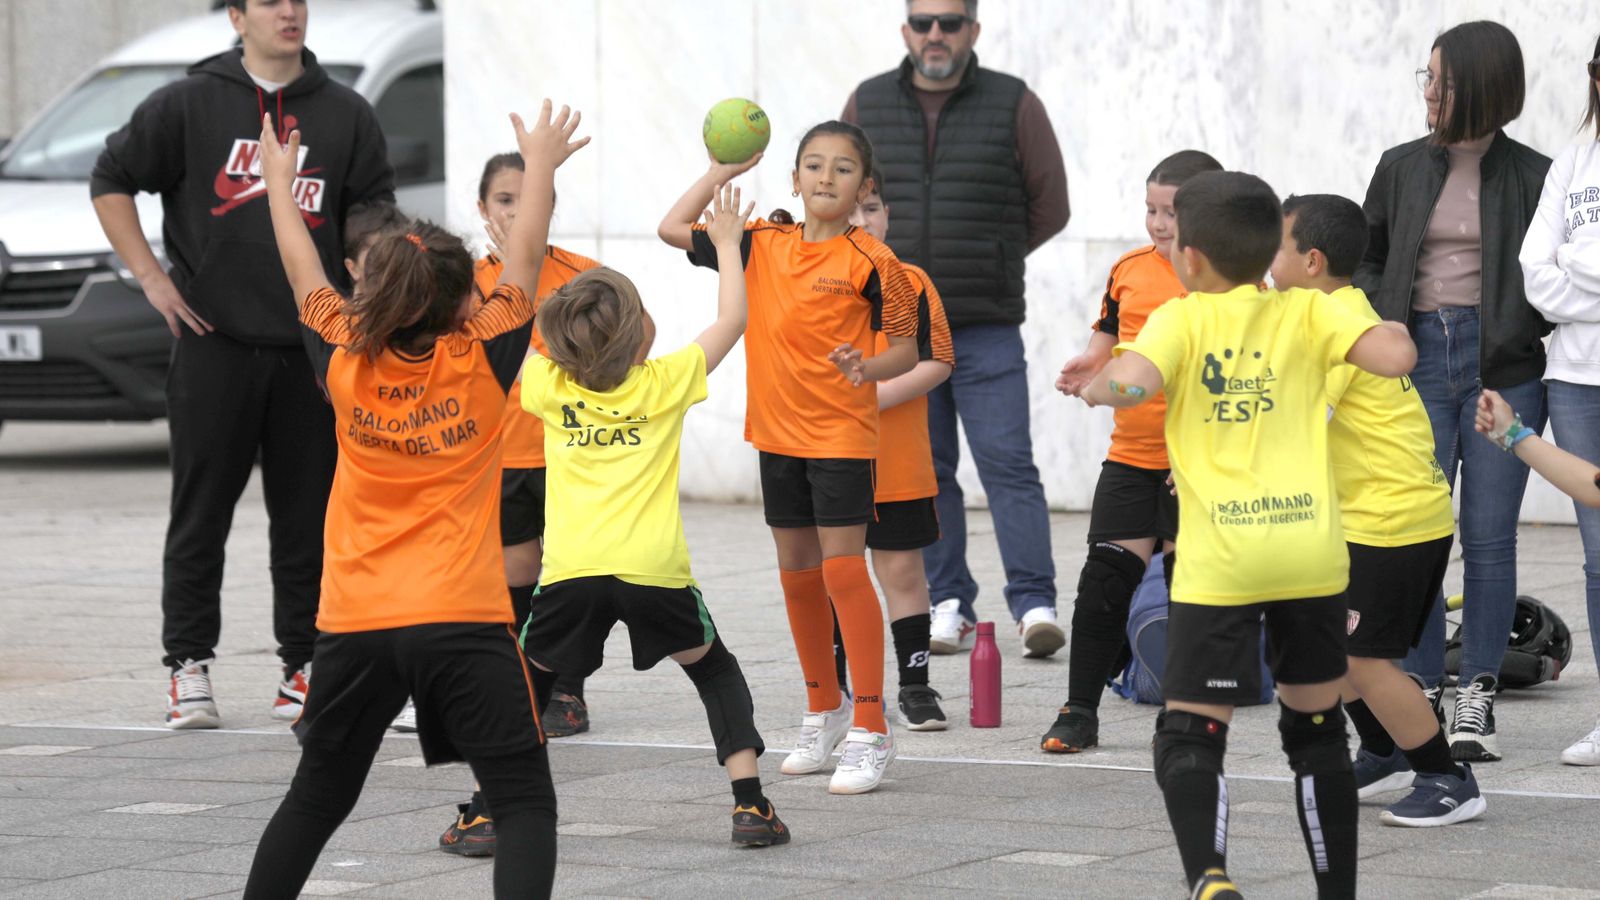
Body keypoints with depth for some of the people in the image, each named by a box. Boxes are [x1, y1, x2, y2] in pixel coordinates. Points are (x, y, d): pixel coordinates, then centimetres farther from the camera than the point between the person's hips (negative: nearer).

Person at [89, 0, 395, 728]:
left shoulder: (346, 115, 8)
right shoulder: (188, 105, 1)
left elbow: (375, 218, 14)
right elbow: (111, 179, 6)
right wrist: (150, 277, -2)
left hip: (313, 348, 2)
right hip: (214, 341, -2)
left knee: (309, 518, 4)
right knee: (201, 515, 1)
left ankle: (305, 667, 12)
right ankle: (189, 666, 7)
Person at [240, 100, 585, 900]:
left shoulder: (346, 367, 2)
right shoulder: (480, 363, -4)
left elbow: (302, 271, 18)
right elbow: (525, 259, 9)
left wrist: (278, 175, 33)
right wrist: (540, 165, 25)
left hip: (355, 625, 4)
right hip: (463, 624, -4)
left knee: (316, 801, 19)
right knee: (524, 803, -2)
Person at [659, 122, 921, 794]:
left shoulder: (870, 261, -9)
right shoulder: (763, 246, 4)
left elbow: (906, 347, -5)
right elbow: (672, 229, 9)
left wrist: (866, 368, -24)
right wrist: (725, 169, 5)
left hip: (841, 436, -6)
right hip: (776, 434, 6)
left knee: (843, 570, -10)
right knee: (797, 574, 13)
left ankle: (870, 729, -6)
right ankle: (824, 712, 28)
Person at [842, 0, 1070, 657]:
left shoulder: (1014, 105, -1)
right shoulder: (867, 105, 7)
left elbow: (1050, 206, 5)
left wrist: (988, 260, 8)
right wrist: (901, 263, 10)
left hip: (987, 329, -3)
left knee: (1008, 464, -8)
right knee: (923, 471, 5)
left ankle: (1034, 603, -9)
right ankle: (947, 603, 12)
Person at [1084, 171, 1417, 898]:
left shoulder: (1181, 319, 1)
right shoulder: (1305, 313, 7)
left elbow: (1132, 382, -17)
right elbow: (1395, 358, -6)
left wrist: (1097, 386, 5)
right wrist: (1394, 331, 16)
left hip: (1218, 563, -3)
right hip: (1313, 553, 3)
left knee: (1188, 736, 0)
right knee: (1316, 728, 18)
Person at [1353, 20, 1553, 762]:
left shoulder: (1532, 176, 1)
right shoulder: (1402, 168, 8)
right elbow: (1364, 256, 16)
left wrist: (1538, 337, -7)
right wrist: (1380, 324, 0)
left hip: (1502, 367, -2)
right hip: (1418, 360, 2)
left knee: (1489, 538, 0)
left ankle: (1477, 702, 7)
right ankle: (1419, 698, 3)